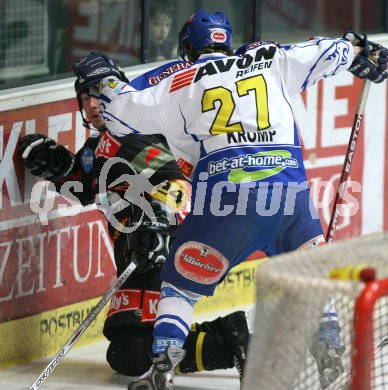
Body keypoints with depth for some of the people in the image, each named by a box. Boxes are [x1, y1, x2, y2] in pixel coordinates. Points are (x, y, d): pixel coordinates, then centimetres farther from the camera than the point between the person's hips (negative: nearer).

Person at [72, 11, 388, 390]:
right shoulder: (268, 59, 19)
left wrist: (102, 79, 31)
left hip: (224, 197, -2)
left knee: (182, 283, 13)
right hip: (288, 188, 2)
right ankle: (331, 355, 10)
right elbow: (327, 53, 24)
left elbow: (126, 111, 13)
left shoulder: (180, 80, 13)